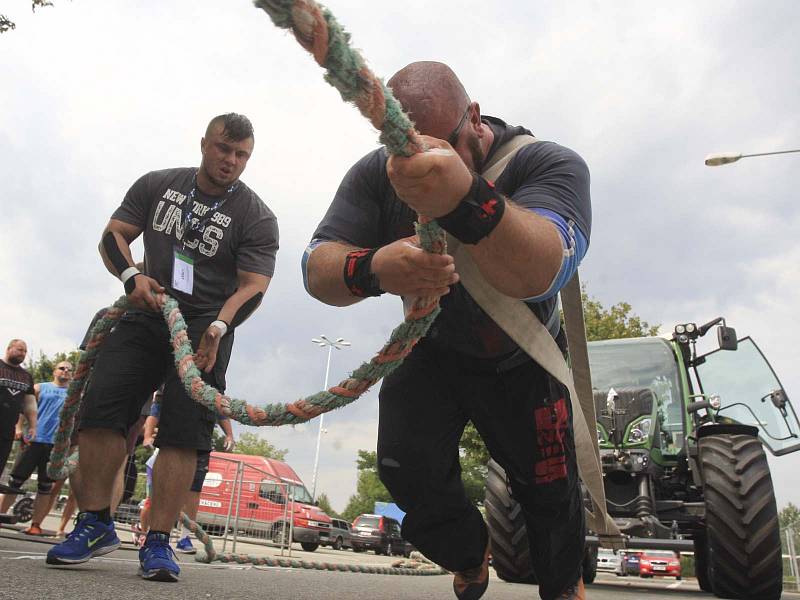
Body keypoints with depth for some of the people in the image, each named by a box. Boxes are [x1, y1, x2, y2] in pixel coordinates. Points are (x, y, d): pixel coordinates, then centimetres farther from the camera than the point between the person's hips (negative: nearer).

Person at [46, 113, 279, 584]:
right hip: (147, 313, 3)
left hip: (204, 326, -3)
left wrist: (218, 327, -30)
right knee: (102, 408, -11)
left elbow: (253, 286, -12)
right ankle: (96, 524, -1)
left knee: (183, 432, -11)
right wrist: (131, 275, -14)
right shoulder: (157, 185, 9)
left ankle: (158, 543, -6)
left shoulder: (257, 218, -3)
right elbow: (114, 234, 8)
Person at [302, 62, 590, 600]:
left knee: (550, 489, 5)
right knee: (406, 469, -13)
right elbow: (318, 269, -26)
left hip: (523, 360, -1)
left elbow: (540, 272, -48)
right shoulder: (378, 174, -18)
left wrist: (465, 199, -69)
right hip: (433, 351, 2)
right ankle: (470, 554, 23)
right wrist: (372, 269, -50)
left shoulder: (549, 164, -28)